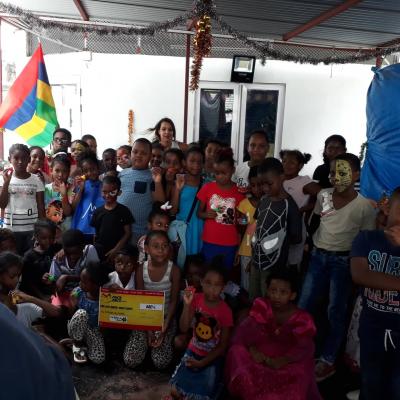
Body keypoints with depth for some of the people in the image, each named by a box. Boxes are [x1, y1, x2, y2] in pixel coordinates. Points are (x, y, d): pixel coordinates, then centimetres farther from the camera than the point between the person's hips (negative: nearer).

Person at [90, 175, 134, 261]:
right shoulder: (98, 211, 6)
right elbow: (96, 233, 10)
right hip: (99, 251, 3)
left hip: (117, 252, -3)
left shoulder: (124, 211, -3)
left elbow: (127, 233, -4)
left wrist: (116, 249, -11)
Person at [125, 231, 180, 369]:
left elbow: (174, 301, -9)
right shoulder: (141, 270, -11)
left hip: (166, 318, -1)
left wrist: (165, 328, -18)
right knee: (130, 361, -10)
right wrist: (148, 328, -14)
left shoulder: (174, 270, -15)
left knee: (161, 362, -16)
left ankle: (166, 340, 15)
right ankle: (147, 341, 19)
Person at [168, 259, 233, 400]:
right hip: (193, 352, 3)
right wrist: (187, 305, -28)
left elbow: (223, 345, -11)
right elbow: (184, 328, -14)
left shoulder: (225, 311, -18)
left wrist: (202, 363, -15)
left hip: (213, 357, -3)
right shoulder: (196, 299, -9)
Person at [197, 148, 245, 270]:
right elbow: (199, 212, 5)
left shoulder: (239, 192, -3)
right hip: (209, 242, 1)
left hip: (230, 244, 0)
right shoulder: (208, 188, -2)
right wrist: (206, 215, -15)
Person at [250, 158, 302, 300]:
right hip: (256, 261, 6)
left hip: (274, 266, -6)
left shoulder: (289, 206, -17)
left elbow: (296, 238, -12)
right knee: (253, 300, 19)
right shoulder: (264, 200, 3)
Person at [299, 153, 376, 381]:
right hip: (318, 256, 4)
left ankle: (328, 361, 22)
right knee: (304, 306, 10)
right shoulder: (323, 196, -3)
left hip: (343, 261, -4)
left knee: (336, 312, 6)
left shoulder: (365, 206, -15)